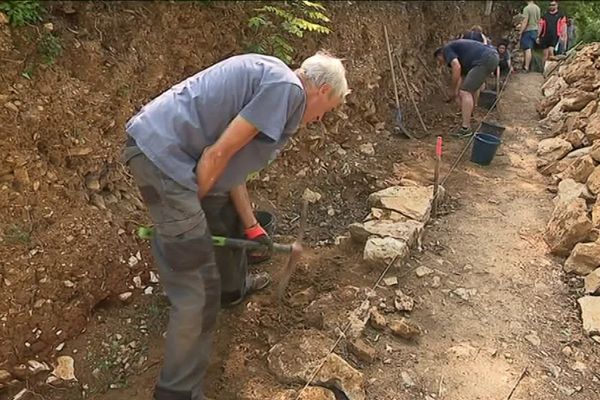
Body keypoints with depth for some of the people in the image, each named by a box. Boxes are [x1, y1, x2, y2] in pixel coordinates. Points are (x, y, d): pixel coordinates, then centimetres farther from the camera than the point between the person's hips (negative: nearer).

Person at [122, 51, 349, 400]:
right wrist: (189, 208, -4)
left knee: (226, 218, 30)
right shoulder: (287, 87, -11)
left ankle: (233, 287, 56)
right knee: (198, 285, -4)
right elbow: (219, 154, -16)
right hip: (161, 152, -11)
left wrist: (252, 227, 23)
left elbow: (233, 168, 20)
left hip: (169, 146, 11)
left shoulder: (271, 85, 20)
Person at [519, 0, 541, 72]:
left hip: (528, 30, -7)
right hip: (535, 30, 7)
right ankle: (528, 65, 21)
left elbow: (525, 22, -18)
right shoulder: (538, 8, 9)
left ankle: (526, 67, -9)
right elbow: (538, 20, 15)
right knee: (530, 49, 14)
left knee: (527, 49, -8)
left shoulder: (527, 8, -14)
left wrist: (521, 32, -11)